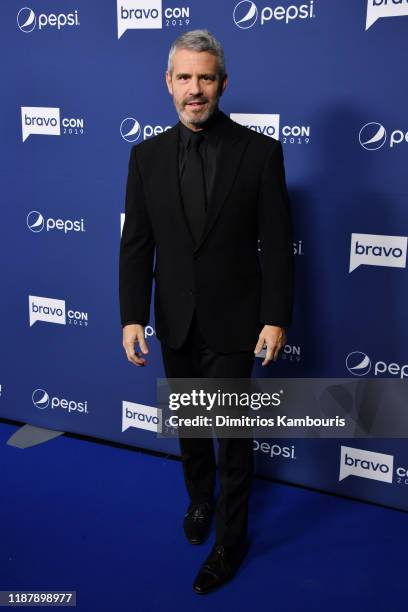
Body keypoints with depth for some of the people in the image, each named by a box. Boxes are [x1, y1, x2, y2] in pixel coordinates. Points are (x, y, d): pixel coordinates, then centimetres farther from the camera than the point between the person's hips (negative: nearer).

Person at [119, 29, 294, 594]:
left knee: (233, 434, 6)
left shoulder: (260, 151, -9)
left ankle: (231, 539, 26)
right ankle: (200, 499, 46)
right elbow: (135, 244, -1)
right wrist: (132, 316, -7)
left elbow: (277, 243, -8)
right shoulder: (146, 155, -1)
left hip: (233, 321, -3)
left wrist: (277, 318, -10)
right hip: (175, 322, 3)